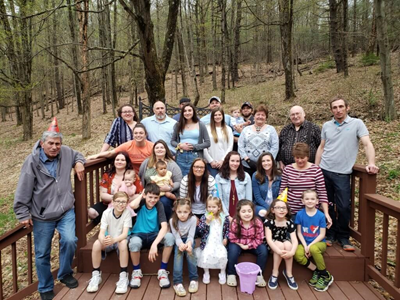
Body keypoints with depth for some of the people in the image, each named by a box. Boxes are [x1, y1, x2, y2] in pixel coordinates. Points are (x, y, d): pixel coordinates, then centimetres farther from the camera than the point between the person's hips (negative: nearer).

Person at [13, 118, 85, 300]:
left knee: (69, 241, -16)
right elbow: (23, 191, -8)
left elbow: (77, 155, 21)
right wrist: (23, 214, -7)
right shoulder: (33, 161, -13)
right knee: (42, 254, 10)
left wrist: (79, 163, -1)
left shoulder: (66, 153, -5)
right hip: (42, 215, -1)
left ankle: (65, 274, 15)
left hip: (66, 211, 2)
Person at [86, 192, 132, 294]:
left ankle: (124, 276, -23)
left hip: (120, 240, -2)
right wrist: (103, 240, -47)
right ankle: (96, 275, -9)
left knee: (123, 243, -36)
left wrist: (114, 239, -48)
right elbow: (101, 233, -22)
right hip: (109, 240, 2)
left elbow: (125, 234, -27)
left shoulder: (127, 213, -19)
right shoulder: (106, 213, -15)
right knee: (96, 244, -28)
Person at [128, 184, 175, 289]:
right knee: (134, 242, -37)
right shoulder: (141, 203, -9)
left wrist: (154, 244, -35)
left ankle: (162, 271, -12)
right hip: (139, 234, -1)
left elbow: (164, 227, -22)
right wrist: (141, 195, -16)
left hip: (154, 235, 1)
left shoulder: (159, 205, -10)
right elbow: (132, 205, -36)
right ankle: (137, 272, -7)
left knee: (170, 237, -30)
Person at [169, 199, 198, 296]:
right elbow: (176, 237, -21)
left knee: (189, 250, -31)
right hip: (178, 241, 0)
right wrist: (181, 244, -43)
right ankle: (177, 282, -31)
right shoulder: (172, 221, -18)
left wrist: (188, 244, -44)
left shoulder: (193, 219, -20)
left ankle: (193, 279, -21)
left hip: (189, 240, 0)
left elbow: (191, 236, -22)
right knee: (178, 252, -30)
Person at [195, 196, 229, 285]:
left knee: (223, 255, -22)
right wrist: (207, 222, -17)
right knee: (206, 255, -23)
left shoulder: (224, 218, 1)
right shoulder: (204, 217, -1)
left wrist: (225, 238, -1)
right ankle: (206, 273, 6)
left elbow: (227, 229, 13)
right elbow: (200, 230, -6)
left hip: (220, 243, 0)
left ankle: (222, 273, 7)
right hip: (208, 243, 0)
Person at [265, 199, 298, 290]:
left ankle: (288, 273, -15)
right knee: (280, 245, -32)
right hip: (272, 244, -2)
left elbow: (294, 240, -20)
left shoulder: (289, 222, -14)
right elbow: (269, 239, -29)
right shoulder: (268, 221, -21)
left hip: (284, 243, 3)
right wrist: (279, 251, -43)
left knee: (288, 244, -30)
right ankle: (275, 273, -20)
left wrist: (292, 252, -40)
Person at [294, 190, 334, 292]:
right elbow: (299, 232, 1)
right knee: (297, 254, -29)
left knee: (313, 249, -37)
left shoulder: (320, 215, -8)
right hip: (304, 243, 2)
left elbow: (322, 234, -7)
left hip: (318, 242, -2)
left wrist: (310, 245, -17)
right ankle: (316, 271, -4)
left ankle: (325, 276, -13)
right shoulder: (300, 214, -3)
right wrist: (305, 246, -13)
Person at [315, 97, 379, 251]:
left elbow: (367, 144, -9)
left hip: (342, 174, -3)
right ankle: (330, 234, 26)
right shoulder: (326, 126, 9)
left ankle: (343, 237, 20)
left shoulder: (356, 123, -1)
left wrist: (371, 163, -23)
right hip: (324, 171, 3)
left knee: (344, 207, 0)